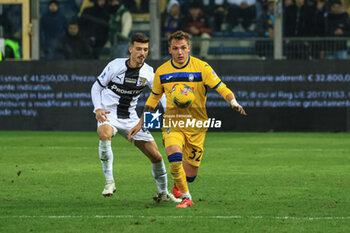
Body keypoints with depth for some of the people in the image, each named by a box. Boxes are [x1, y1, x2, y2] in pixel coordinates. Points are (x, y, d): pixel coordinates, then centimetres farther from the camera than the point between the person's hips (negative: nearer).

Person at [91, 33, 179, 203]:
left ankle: (163, 193, 24)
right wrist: (98, 109, -13)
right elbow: (97, 87, 3)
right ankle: (109, 181, -33)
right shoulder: (115, 66, -8)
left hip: (130, 117, 3)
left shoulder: (148, 72, -2)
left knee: (156, 156, 1)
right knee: (104, 133, -40)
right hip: (108, 114, -3)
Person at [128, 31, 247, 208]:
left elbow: (221, 88, -10)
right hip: (172, 123, 0)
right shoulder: (162, 72, 0)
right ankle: (186, 198, -10)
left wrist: (233, 102, -31)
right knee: (174, 155, -29)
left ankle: (178, 183, 42)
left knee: (190, 176, 3)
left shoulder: (201, 67, -8)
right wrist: (140, 123, 16)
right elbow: (154, 97, 16)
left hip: (196, 125, 0)